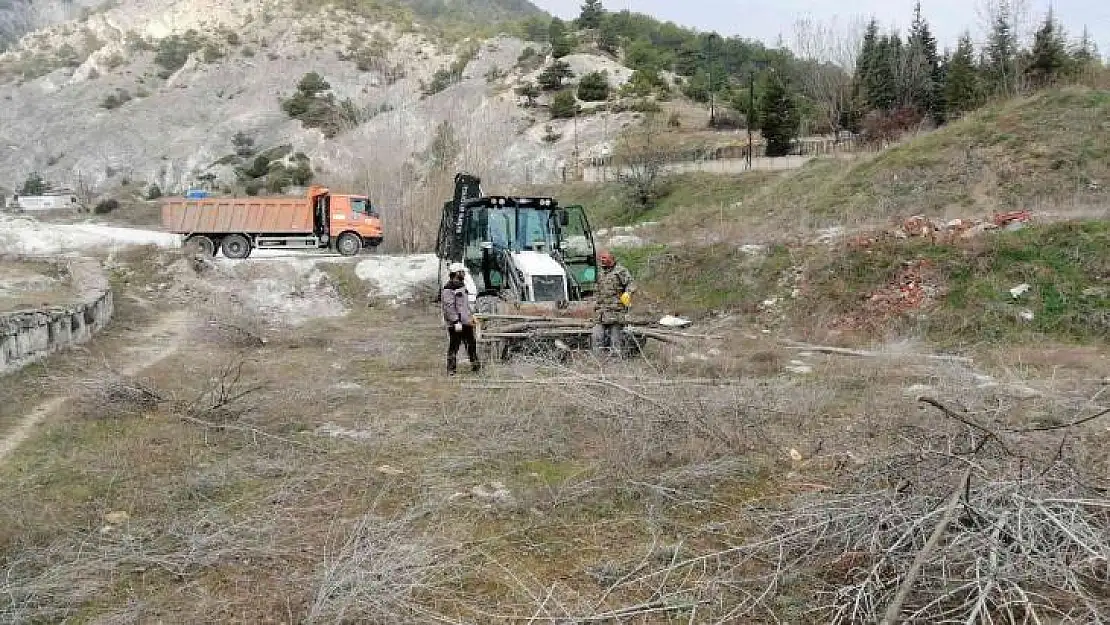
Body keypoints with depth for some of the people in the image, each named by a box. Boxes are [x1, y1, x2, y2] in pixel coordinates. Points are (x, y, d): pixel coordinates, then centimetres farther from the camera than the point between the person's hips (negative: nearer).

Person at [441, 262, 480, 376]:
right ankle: (451, 369, 4)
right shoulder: (448, 289, -14)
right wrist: (456, 322, -24)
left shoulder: (462, 285, 16)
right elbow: (449, 307, -20)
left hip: (466, 322, 9)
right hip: (454, 323, -9)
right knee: (454, 346, -3)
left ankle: (475, 365, 24)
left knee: (472, 343, 14)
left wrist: (471, 315, 23)